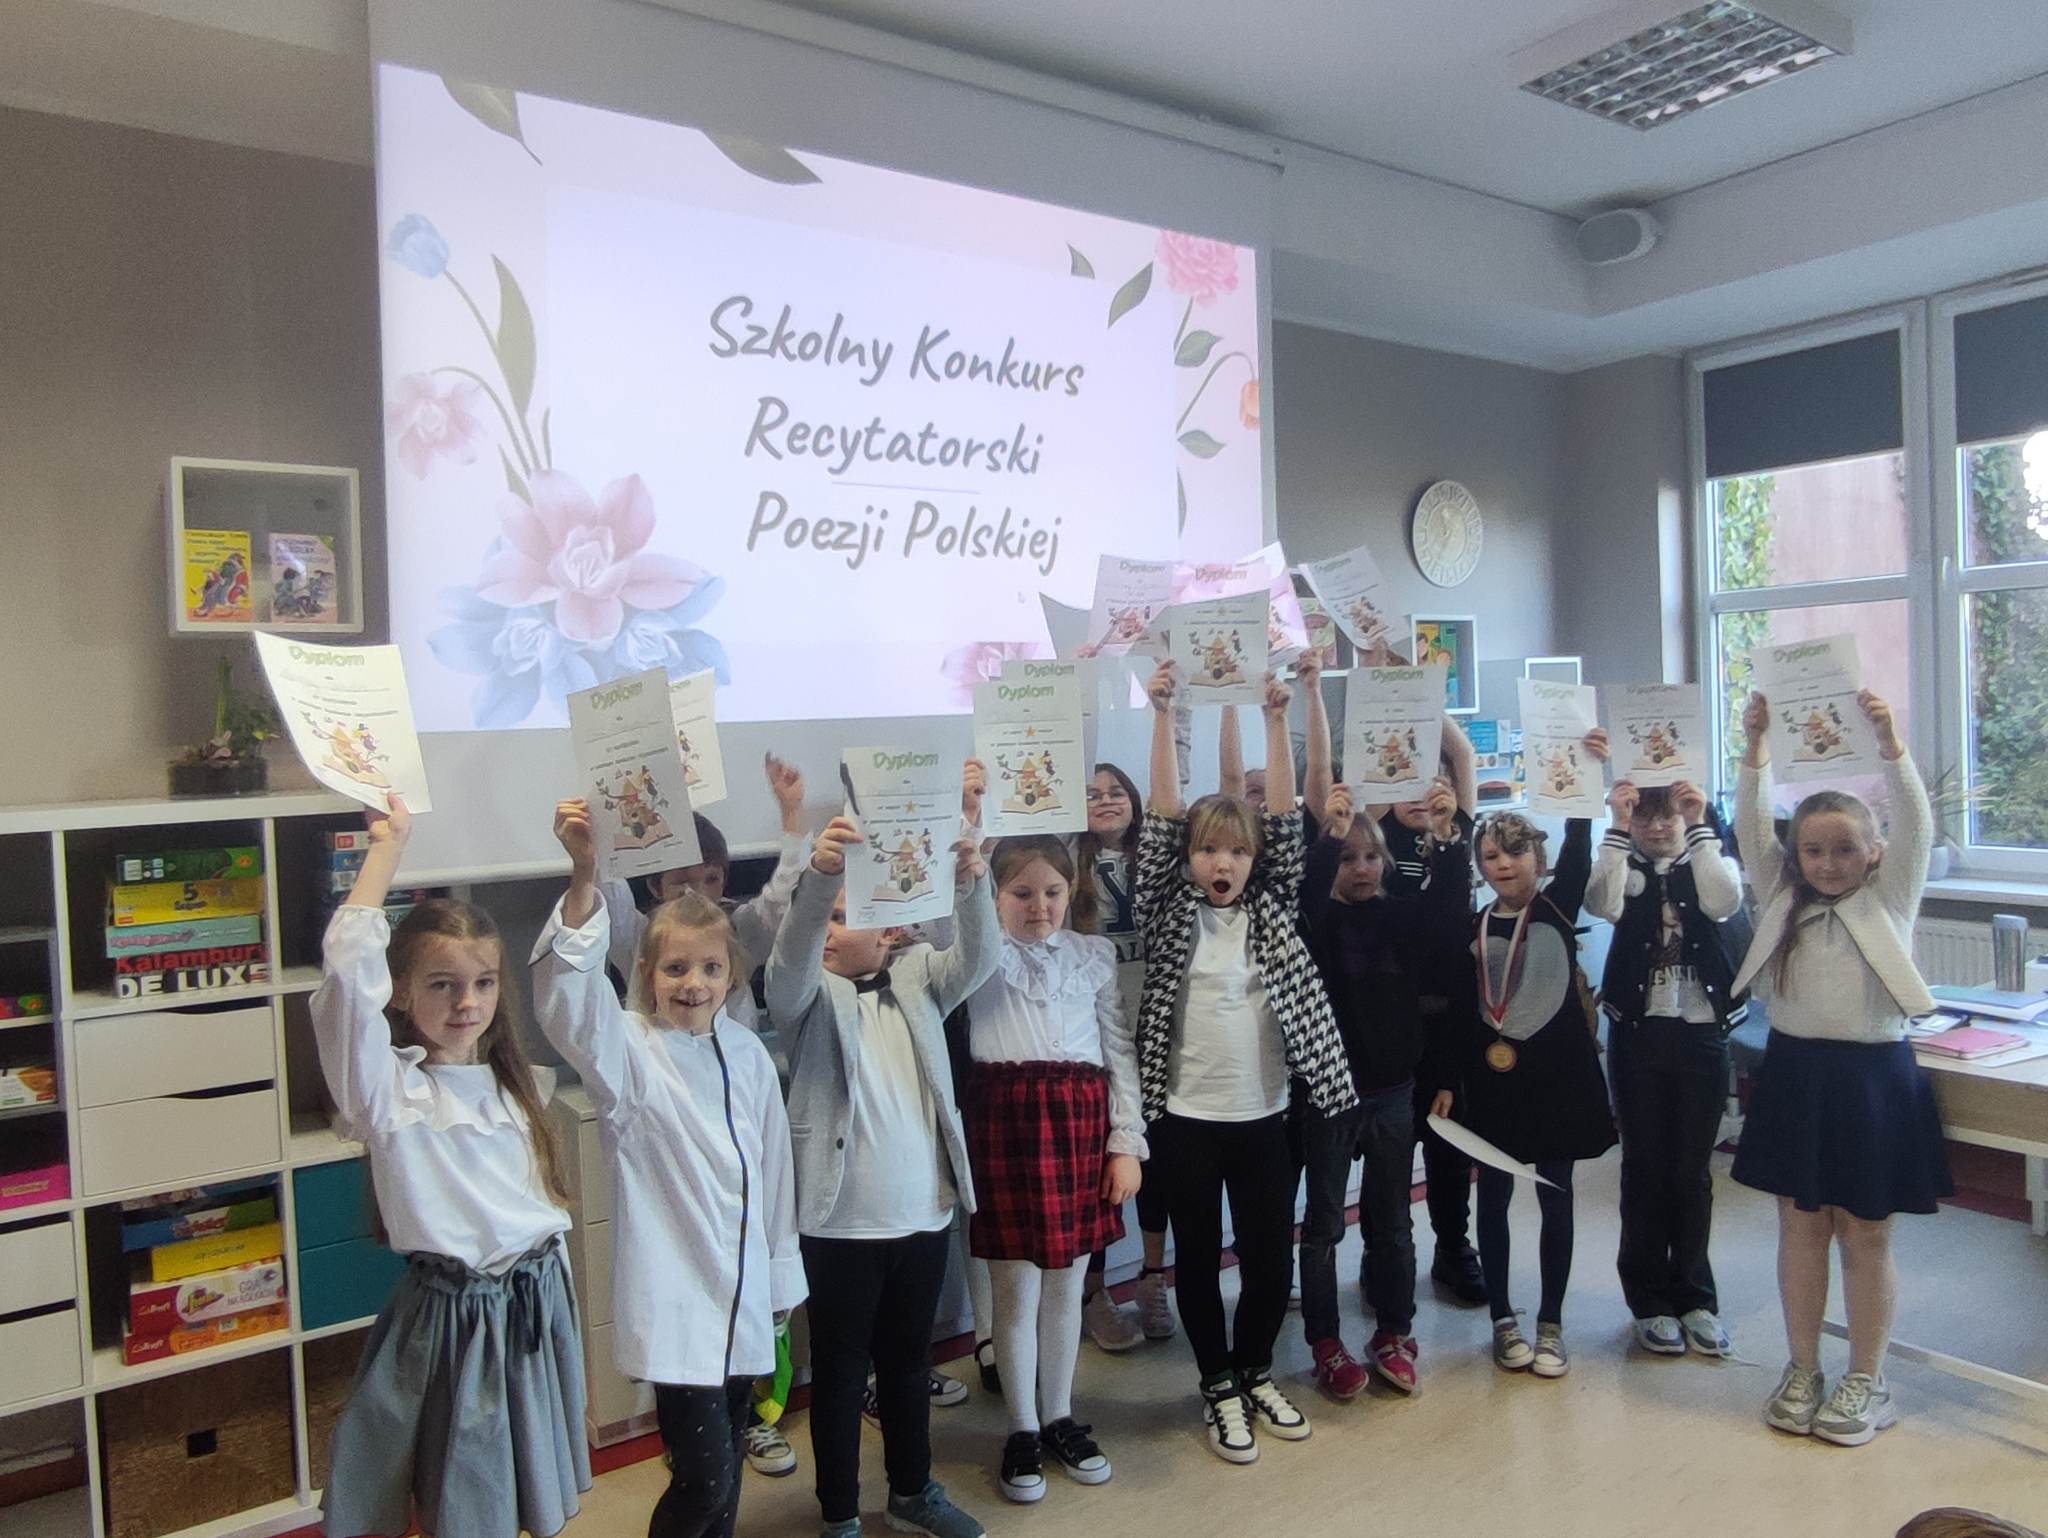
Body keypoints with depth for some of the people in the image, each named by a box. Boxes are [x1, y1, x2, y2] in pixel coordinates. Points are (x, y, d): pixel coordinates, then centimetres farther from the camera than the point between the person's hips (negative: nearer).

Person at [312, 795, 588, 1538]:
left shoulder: (516, 1080, 8)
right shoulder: (389, 1088, -11)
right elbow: (348, 969, -25)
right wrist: (385, 849, -17)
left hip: (538, 1306, 6)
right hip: (452, 1318, -6)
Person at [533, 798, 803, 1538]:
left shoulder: (747, 1052, 3)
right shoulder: (627, 1051, -11)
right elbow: (569, 992, -32)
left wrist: (780, 1274, 15)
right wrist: (584, 876, -46)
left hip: (744, 1294, 5)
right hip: (674, 1298, -5)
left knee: (727, 1467, 18)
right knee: (704, 1473, -5)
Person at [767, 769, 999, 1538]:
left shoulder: (919, 977, 3)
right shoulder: (811, 994, -4)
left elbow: (978, 958, -15)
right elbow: (787, 967, -26)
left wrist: (969, 879, -35)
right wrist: (816, 875, -45)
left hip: (924, 1211, 3)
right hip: (841, 1220, -3)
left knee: (908, 1359, 20)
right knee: (841, 1369, 11)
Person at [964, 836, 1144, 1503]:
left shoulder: (1095, 953, 8)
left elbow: (1119, 1049, 9)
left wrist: (1127, 1141, 5)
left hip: (1081, 1119, 3)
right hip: (1006, 1118, -2)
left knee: (1066, 1287, 14)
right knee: (1016, 1292, 6)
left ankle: (1060, 1419, 31)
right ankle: (1023, 1430, 23)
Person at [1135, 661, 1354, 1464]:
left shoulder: (1272, 912, 3)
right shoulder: (1169, 914, -2)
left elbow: (1287, 819, -5)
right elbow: (1162, 818, -10)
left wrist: (1276, 718, -11)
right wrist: (1164, 715, -15)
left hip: (1263, 1114, 2)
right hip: (1187, 1116, -2)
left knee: (1271, 1255, 11)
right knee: (1198, 1256, 10)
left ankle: (1255, 1374, 34)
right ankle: (1219, 1387, 29)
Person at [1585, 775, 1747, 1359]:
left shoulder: (1709, 864, 5)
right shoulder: (1624, 869, 3)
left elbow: (1724, 903, -19)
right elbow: (1602, 905, -20)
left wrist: (1699, 828, -22)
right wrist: (1617, 829, -24)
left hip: (1702, 1034, 0)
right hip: (1638, 1033, 0)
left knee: (1692, 1171, 8)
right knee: (1643, 1169, 6)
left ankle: (1695, 1297, 23)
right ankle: (1650, 1300, 18)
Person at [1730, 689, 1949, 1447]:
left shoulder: (1890, 897, 0)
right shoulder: (1781, 895, 5)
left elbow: (1915, 827, -14)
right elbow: (1751, 829, -4)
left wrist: (1890, 746, -26)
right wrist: (1756, 750, -15)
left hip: (1872, 1075, -2)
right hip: (1793, 1071, 2)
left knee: (1864, 1235, 8)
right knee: (1800, 1226, 11)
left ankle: (1867, 1381, 22)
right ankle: (1802, 1370, 24)